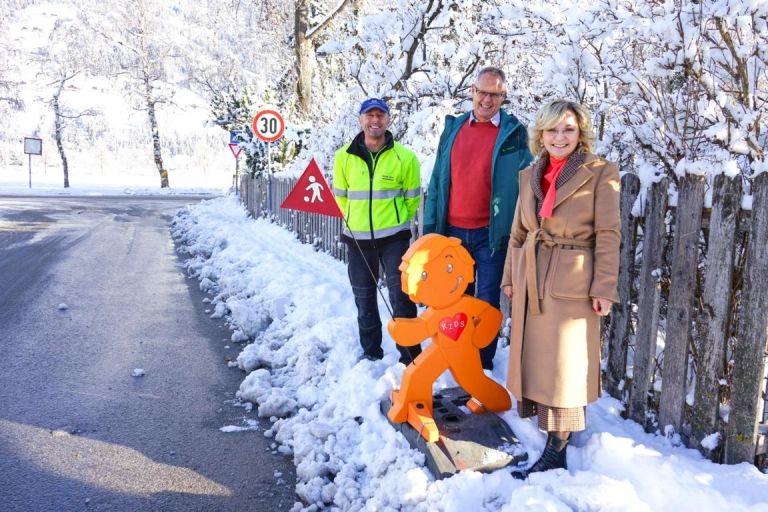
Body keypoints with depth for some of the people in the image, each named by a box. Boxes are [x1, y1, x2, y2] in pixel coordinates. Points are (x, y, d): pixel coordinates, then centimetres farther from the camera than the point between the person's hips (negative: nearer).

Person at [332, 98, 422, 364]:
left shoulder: (405, 157, -8)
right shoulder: (345, 157, -2)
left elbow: (412, 197, 3)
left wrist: (395, 222, 7)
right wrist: (356, 220, 11)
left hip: (394, 237, -3)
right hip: (357, 238, 3)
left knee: (401, 297, -5)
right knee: (364, 298, 13)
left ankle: (410, 357, 6)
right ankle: (371, 352, 30)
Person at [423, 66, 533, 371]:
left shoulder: (513, 133, -1)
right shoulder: (453, 128, 9)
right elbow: (437, 180, 10)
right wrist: (430, 226, 6)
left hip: (491, 233, -3)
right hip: (453, 231, 3)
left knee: (486, 302, 4)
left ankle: (483, 366, 18)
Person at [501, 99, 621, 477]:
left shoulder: (600, 174, -5)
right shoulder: (530, 175, 10)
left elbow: (608, 235, -9)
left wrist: (604, 288, -13)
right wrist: (510, 277, 10)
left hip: (573, 283, -5)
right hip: (532, 281, 5)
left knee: (564, 364, 1)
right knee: (535, 357, 12)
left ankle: (557, 449, 10)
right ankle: (537, 414, 29)